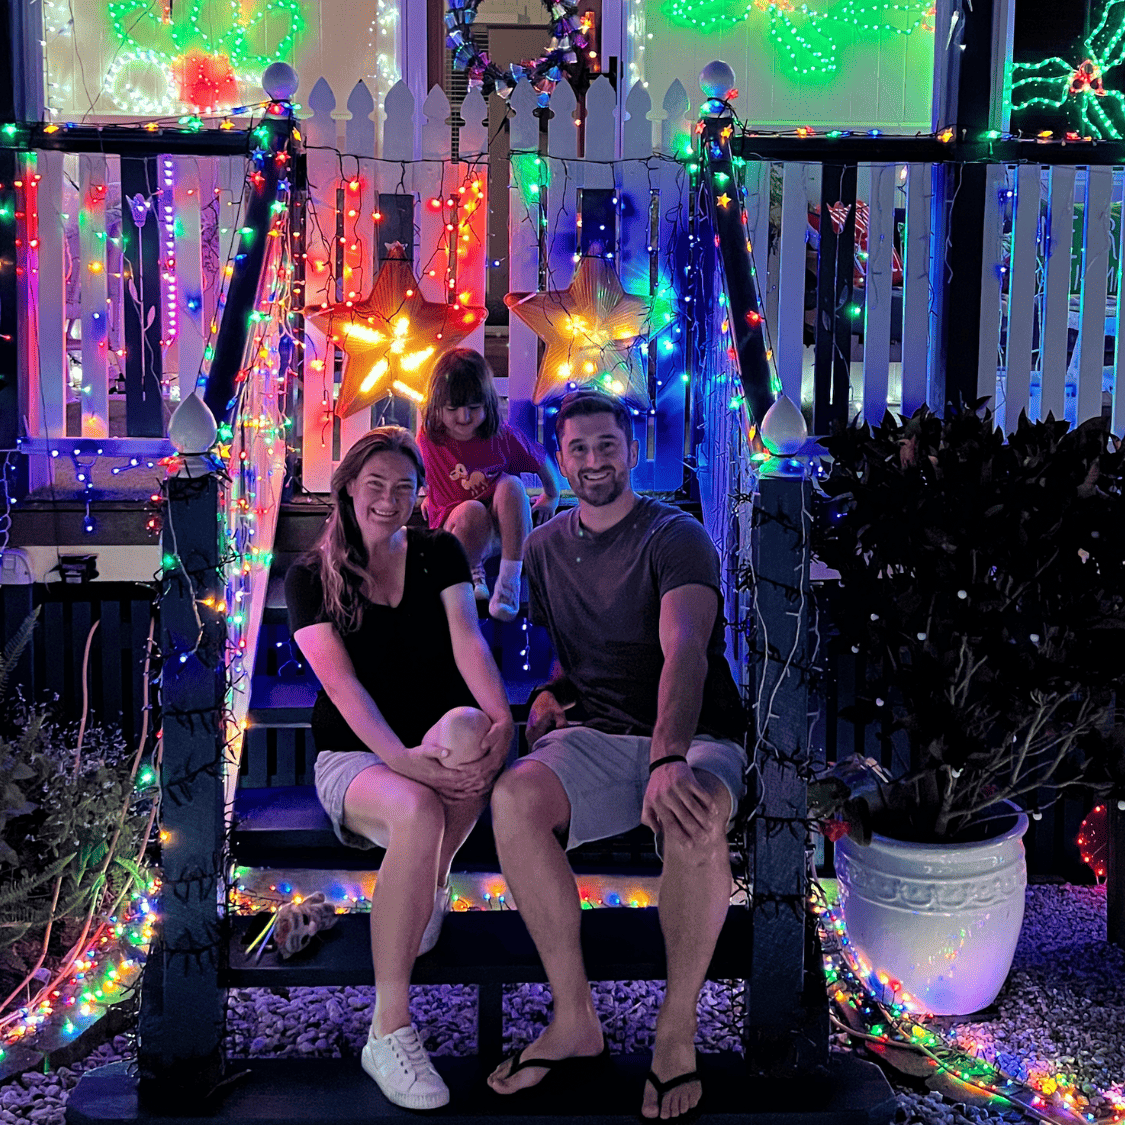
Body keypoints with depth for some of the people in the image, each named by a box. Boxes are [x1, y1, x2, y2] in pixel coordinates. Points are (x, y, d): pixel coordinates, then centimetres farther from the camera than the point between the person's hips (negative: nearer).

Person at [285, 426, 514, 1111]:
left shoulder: (439, 554, 9)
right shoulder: (312, 576, 1)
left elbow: (467, 638, -7)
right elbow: (343, 682, -12)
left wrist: (499, 718, -28)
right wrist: (400, 758, -29)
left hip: (430, 744, 2)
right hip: (355, 755, -2)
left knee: (465, 728, -37)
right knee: (419, 811, -37)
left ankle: (424, 889, -11)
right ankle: (389, 1032, -29)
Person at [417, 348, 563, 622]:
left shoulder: (502, 436, -9)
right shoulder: (429, 439, -8)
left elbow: (542, 459, 8)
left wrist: (551, 497, 18)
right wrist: (430, 496, 9)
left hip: (502, 531, 1)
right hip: (455, 532, -1)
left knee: (511, 484, -31)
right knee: (472, 510, -37)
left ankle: (509, 581, -28)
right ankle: (472, 573, -6)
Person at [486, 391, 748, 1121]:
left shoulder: (676, 537, -5)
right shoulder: (546, 547, 14)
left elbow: (684, 653, -22)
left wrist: (669, 760, -38)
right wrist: (544, 696, 1)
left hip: (694, 738, -4)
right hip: (595, 735, 4)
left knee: (695, 818, -39)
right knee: (514, 797, -30)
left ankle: (677, 1030, -17)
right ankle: (575, 1020, -17)